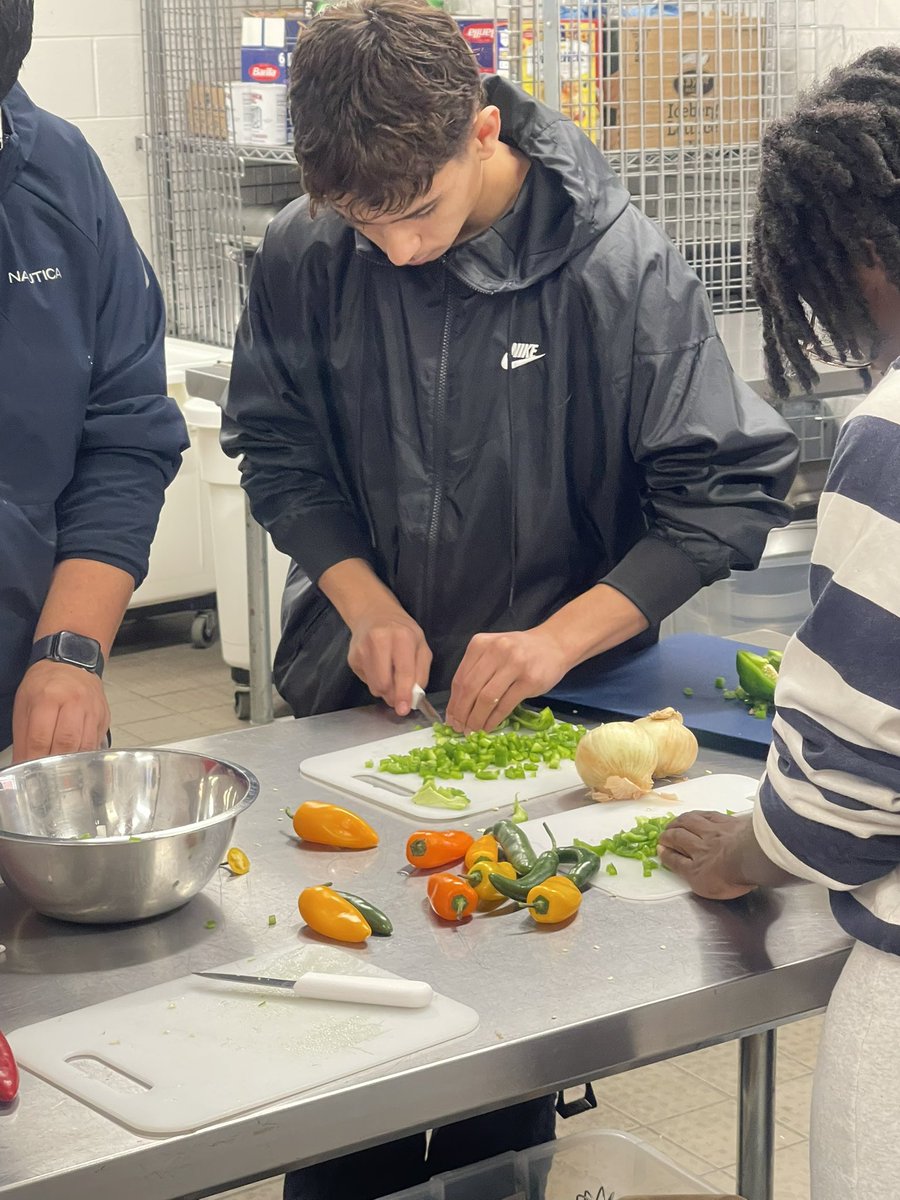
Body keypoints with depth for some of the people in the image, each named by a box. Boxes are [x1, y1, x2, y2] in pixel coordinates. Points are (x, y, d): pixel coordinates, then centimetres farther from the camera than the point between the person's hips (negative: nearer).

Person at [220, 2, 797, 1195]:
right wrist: (364, 599, -12)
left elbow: (730, 493, -14)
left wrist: (560, 638, -22)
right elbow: (276, 447, 3)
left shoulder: (623, 269, -18)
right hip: (347, 697, 2)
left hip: (539, 710, -2)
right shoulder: (304, 256, -11)